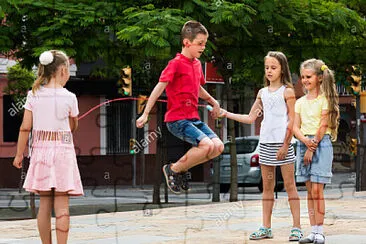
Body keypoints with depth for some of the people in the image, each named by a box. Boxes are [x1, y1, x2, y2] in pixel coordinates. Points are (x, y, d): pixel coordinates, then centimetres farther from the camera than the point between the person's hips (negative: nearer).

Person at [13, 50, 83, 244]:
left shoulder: (33, 95, 0)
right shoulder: (69, 97, -5)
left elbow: (25, 128, -1)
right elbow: (73, 127, 7)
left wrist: (19, 154, 6)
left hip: (40, 149, 3)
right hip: (63, 150, -3)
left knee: (44, 203, 9)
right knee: (61, 204, -2)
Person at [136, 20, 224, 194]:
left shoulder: (197, 63, 15)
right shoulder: (176, 63, -10)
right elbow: (159, 87, -16)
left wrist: (212, 101, 20)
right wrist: (145, 114, -21)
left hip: (193, 118, 8)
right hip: (177, 119, -8)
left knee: (218, 146, -4)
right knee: (206, 145, -24)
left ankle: (183, 168, 11)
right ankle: (173, 169, -5)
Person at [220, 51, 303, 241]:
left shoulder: (287, 91, -2)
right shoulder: (262, 93, 14)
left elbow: (291, 120, -7)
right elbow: (250, 118, 16)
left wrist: (285, 145, -13)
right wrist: (227, 114, 10)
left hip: (282, 143, -6)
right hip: (265, 143, 6)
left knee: (289, 184, -4)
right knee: (267, 186, 8)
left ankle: (296, 227, -2)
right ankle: (266, 228, 11)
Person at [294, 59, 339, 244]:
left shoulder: (325, 99, -3)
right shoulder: (300, 102, 13)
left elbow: (322, 126, -9)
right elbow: (295, 127, 6)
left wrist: (312, 148, -12)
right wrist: (306, 141, -13)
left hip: (321, 144, -6)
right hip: (304, 144, 6)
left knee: (317, 190, -9)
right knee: (310, 191, 5)